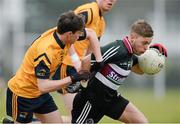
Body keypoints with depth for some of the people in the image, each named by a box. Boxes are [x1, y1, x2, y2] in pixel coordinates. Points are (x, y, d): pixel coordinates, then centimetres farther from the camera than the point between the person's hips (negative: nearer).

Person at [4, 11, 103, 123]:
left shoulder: (63, 34, -12)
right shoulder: (45, 51, -33)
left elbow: (91, 33, 6)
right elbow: (43, 86, -36)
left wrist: (99, 60, 0)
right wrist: (72, 79, -33)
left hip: (40, 93, 8)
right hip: (21, 93, -8)